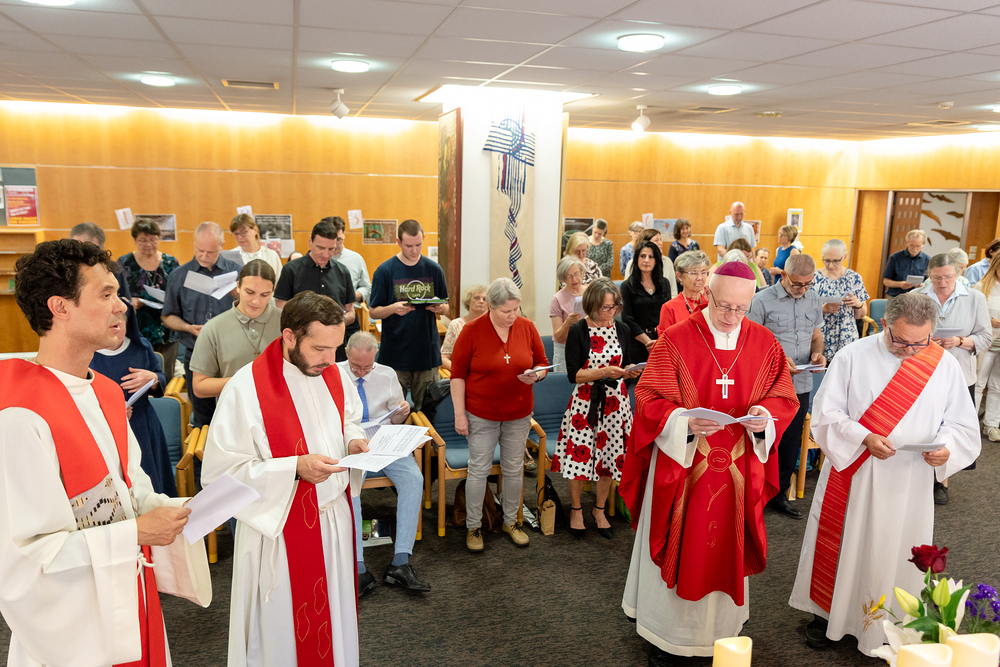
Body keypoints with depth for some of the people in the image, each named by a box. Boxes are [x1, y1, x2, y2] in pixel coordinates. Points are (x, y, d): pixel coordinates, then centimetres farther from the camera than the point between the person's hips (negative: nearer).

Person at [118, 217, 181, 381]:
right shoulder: (124, 263, 5)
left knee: (165, 379, 3)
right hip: (135, 334, -1)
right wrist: (130, 302, -15)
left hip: (165, 334, 1)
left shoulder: (171, 262, 8)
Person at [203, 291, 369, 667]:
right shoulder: (246, 389, -21)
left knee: (336, 617, 20)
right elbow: (219, 472, -20)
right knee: (284, 629, 11)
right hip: (281, 527, -5)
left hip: (335, 519, 6)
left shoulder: (333, 375, -1)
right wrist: (295, 468, -28)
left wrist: (354, 441, -6)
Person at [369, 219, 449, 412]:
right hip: (395, 354, -2)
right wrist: (393, 308, -20)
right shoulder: (384, 271, 0)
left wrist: (439, 307, -11)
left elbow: (446, 309, 13)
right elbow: (374, 312, 1)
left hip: (427, 352, 2)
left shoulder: (434, 269, 7)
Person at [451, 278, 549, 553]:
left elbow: (542, 363, 9)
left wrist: (535, 375, -14)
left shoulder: (527, 327, -1)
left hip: (518, 414, 3)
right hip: (481, 415, -3)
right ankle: (473, 526, 21)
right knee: (479, 470, 4)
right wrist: (459, 414, -9)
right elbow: (457, 374, -6)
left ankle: (511, 521, 32)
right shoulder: (472, 330, -10)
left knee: (514, 469, 13)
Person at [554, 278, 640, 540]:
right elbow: (573, 374, -11)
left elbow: (625, 366, 14)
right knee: (579, 456, 1)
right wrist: (603, 372, -23)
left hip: (615, 401, 4)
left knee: (610, 455, 9)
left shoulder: (622, 330, 4)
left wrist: (628, 371, -9)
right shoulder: (578, 331, -9)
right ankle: (576, 509, 25)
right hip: (585, 402, -3)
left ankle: (599, 509, 30)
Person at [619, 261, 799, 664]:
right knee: (678, 549, 10)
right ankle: (666, 633, 29)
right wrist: (685, 422, -27)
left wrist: (767, 416, -15)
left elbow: (784, 397, 6)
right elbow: (649, 400, -10)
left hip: (738, 471, 3)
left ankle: (721, 627, 37)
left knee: (728, 549, 15)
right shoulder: (676, 340, -10)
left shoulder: (764, 343, 0)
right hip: (681, 465, -2)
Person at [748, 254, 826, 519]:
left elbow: (817, 335, 18)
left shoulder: (813, 300, 9)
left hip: (801, 384, 5)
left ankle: (779, 494, 27)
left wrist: (817, 353, -3)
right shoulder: (763, 300, -8)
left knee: (791, 442, 12)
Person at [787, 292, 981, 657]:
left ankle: (884, 629, 31)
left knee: (895, 556, 10)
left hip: (910, 486, 2)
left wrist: (947, 448, -17)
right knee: (841, 546, 11)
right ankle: (826, 612, 32)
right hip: (852, 475, -1)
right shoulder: (853, 357, -8)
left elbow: (964, 425, 4)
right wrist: (863, 438, -23)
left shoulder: (945, 365, -1)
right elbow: (826, 413, -8)